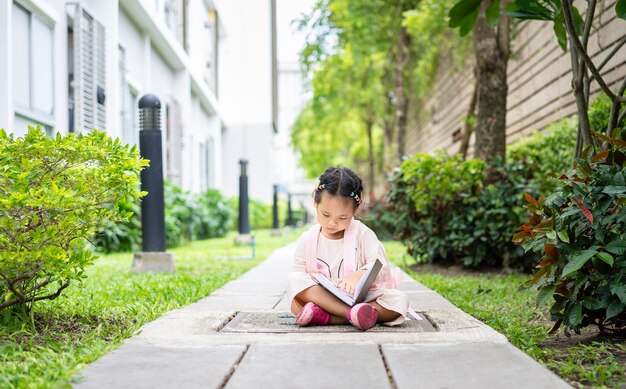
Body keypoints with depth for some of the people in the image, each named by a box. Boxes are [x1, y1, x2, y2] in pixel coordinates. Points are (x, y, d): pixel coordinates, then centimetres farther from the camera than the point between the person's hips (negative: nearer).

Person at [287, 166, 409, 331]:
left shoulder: (363, 234, 0)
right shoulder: (307, 240, 4)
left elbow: (380, 266, -11)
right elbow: (297, 273, 1)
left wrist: (357, 276, -32)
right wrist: (310, 280, -24)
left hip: (360, 297, 0)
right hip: (322, 297, 1)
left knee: (399, 300, -27)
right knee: (293, 281, -27)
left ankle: (324, 317, -38)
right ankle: (352, 314, -40)